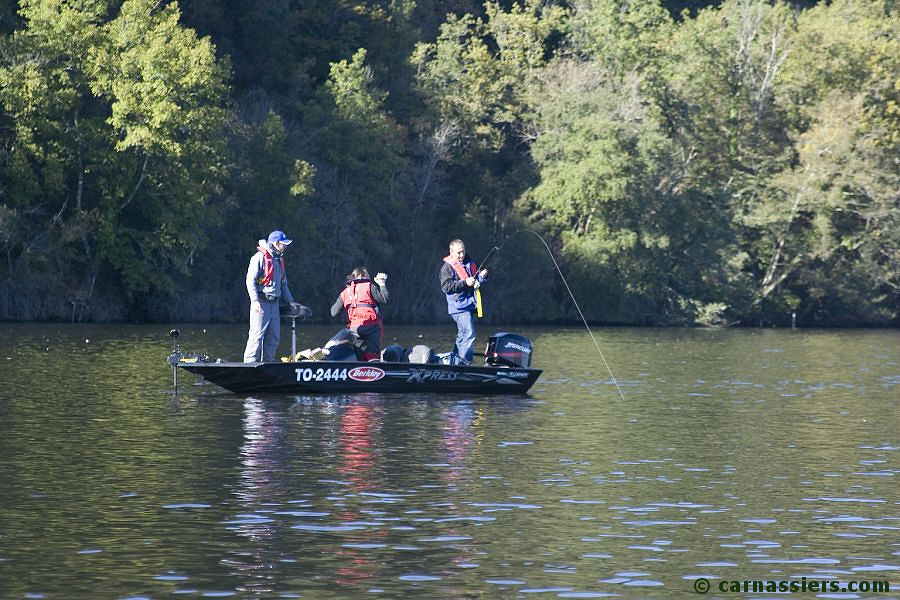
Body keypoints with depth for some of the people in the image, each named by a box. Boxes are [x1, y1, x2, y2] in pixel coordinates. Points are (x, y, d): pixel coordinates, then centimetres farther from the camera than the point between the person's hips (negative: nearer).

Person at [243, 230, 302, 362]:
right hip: (261, 303, -8)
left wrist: (290, 301, 17)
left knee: (274, 337, 7)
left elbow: (283, 284, 27)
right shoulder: (260, 257, -6)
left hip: (274, 304, 8)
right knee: (257, 335, -11)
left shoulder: (279, 261, 20)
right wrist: (255, 301, -20)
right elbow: (250, 280, -12)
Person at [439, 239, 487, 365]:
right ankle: (464, 364, -14)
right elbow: (446, 286, -15)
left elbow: (477, 282, 26)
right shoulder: (447, 267, -6)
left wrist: (481, 277, 2)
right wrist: (465, 283, -20)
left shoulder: (470, 263, 14)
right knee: (469, 334, -16)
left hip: (469, 305, 8)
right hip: (459, 306, -8)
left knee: (463, 335, 14)